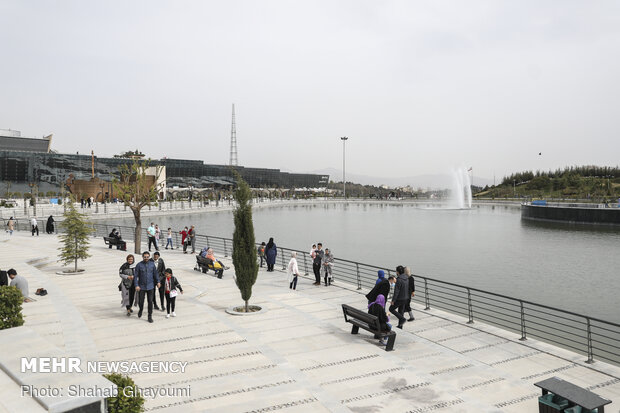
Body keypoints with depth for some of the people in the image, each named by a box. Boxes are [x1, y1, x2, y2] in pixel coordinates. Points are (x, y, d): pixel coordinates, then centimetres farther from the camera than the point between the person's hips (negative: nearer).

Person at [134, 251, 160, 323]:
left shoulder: (152, 264, 1)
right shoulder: (139, 265, -7)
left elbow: (155, 273, 12)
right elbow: (135, 276, -6)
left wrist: (158, 281, 11)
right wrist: (136, 285, -13)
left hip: (150, 287, 1)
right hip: (141, 287, -1)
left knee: (150, 302, 0)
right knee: (141, 301, 8)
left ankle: (150, 316, 10)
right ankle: (141, 310, 40)